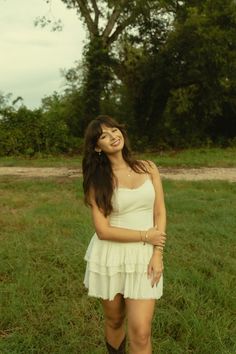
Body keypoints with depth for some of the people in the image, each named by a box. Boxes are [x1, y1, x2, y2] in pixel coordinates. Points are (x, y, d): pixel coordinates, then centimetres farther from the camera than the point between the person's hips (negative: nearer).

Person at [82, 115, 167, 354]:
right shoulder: (97, 180, -6)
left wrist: (157, 253, -8)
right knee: (114, 321, 16)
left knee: (140, 333, -5)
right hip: (109, 256, -1)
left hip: (144, 257, 1)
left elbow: (160, 212, 2)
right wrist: (145, 236, -12)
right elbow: (103, 230, -12)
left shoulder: (148, 168, 2)